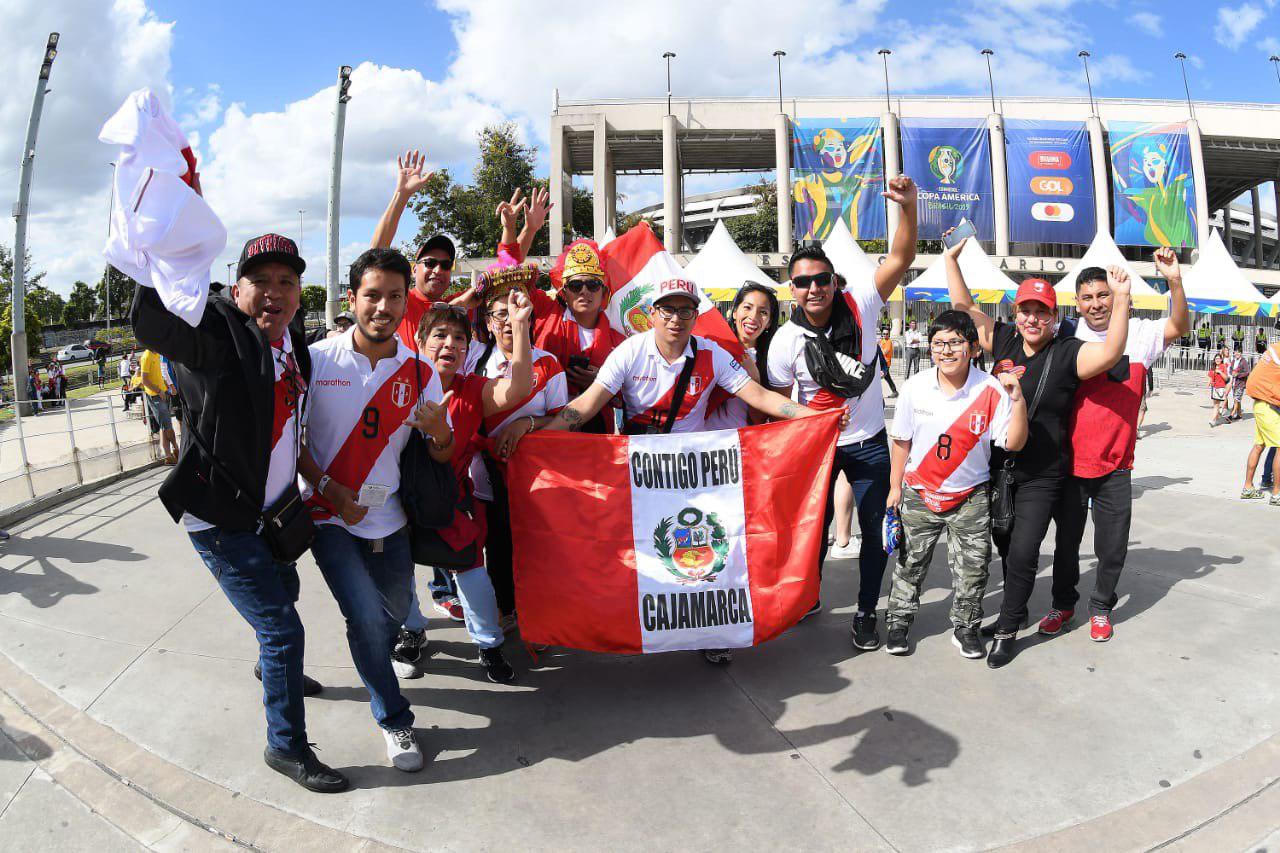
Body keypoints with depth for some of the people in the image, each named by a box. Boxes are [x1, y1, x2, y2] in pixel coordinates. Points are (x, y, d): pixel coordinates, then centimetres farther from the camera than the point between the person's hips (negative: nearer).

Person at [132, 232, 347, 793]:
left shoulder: (292, 343, 2)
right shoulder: (218, 335, -22)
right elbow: (151, 321, -44)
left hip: (274, 510, 9)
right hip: (222, 520, -9)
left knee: (284, 593, 30)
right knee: (283, 629, -5)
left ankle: (272, 668, 61)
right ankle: (286, 747, 14)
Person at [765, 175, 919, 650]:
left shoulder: (860, 305, -13)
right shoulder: (787, 340, -14)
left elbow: (901, 259, -22)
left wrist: (908, 208, -36)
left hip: (868, 443, 1)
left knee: (876, 529, 7)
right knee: (813, 525, 13)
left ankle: (866, 612, 24)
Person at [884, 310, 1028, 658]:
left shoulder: (991, 390, -12)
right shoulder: (916, 387, -7)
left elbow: (1013, 444, -14)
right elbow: (901, 440, 2)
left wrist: (1018, 401, -27)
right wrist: (895, 486, 5)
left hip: (970, 497, -1)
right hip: (919, 493, 1)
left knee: (972, 569, 6)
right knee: (910, 563, 9)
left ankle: (965, 628, 27)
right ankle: (898, 623, 26)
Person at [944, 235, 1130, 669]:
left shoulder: (1068, 353, -10)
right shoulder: (1002, 339, 1)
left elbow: (1111, 352, -27)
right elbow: (964, 308, 5)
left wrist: (1121, 299, -37)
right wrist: (951, 260, 2)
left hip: (1040, 478, -4)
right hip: (996, 466, 4)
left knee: (1023, 552, -5)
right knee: (1005, 546, 19)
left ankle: (1007, 631, 10)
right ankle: (1016, 609, 40)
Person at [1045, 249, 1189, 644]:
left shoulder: (1136, 334, -1)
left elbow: (1179, 328, -13)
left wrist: (1175, 281, -26)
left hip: (1116, 466, 0)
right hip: (1070, 461, 0)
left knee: (1112, 547, 8)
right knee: (1066, 541, 13)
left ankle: (1101, 608, 30)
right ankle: (1063, 605, 31)